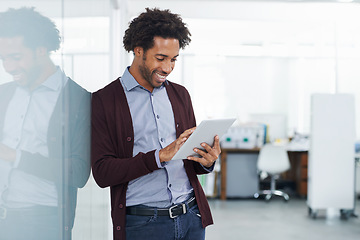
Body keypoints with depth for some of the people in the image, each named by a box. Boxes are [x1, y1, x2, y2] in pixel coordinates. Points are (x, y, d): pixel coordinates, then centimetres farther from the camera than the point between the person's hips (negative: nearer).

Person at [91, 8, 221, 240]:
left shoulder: (180, 94, 12)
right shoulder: (104, 100, -5)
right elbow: (102, 172, -12)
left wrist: (206, 162, -5)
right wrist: (160, 156, -19)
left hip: (191, 217, 5)